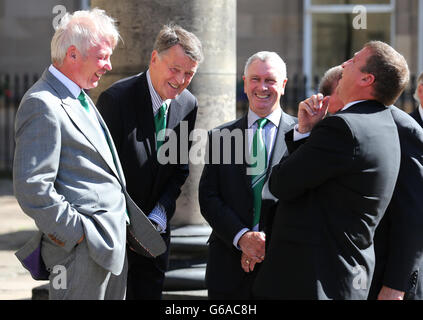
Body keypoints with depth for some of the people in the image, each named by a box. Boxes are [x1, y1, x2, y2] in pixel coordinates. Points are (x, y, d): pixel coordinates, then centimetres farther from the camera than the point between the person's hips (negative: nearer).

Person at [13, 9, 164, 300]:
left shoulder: (81, 98, 16)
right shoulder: (43, 105, -16)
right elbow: (32, 189, -22)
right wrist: (78, 234, -17)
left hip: (114, 243, 10)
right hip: (84, 252, -10)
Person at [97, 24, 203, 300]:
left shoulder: (188, 105, 0)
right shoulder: (116, 98, -18)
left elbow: (180, 169, 7)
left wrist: (159, 216, -6)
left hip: (155, 227, 5)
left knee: (150, 293, 8)